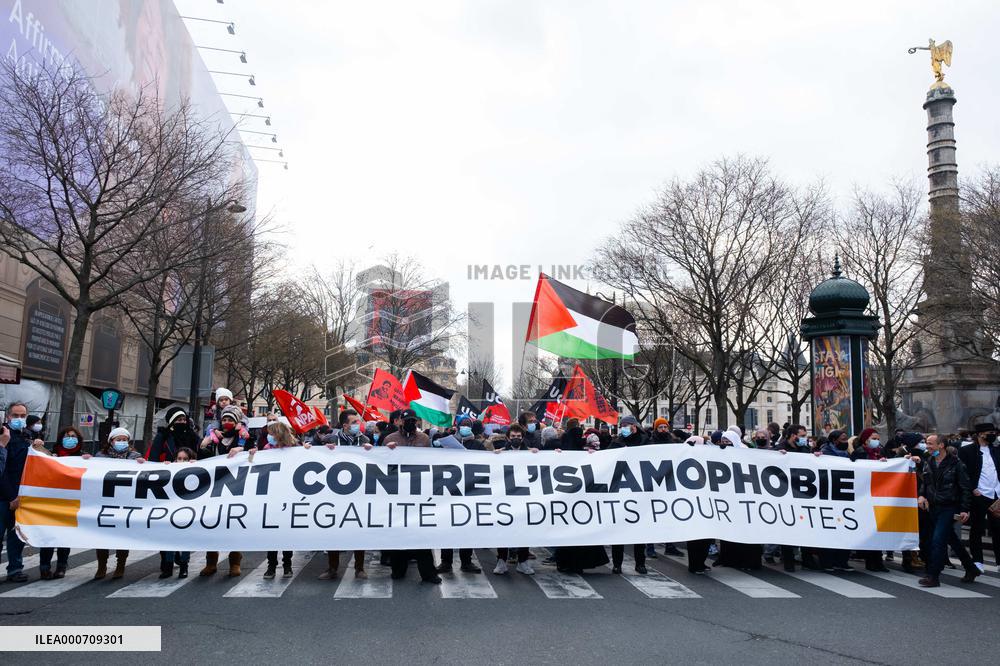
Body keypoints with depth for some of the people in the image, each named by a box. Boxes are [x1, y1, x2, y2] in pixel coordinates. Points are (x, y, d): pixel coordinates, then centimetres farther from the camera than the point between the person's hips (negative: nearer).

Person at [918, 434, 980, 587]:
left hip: (949, 508, -7)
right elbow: (924, 482, 19)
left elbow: (966, 488, -8)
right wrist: (921, 495, 1)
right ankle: (971, 569, 34)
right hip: (934, 508, 7)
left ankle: (933, 576, -7)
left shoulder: (956, 464, -10)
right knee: (952, 540, 17)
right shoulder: (929, 463, 8)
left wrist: (964, 510, -13)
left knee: (938, 540, -12)